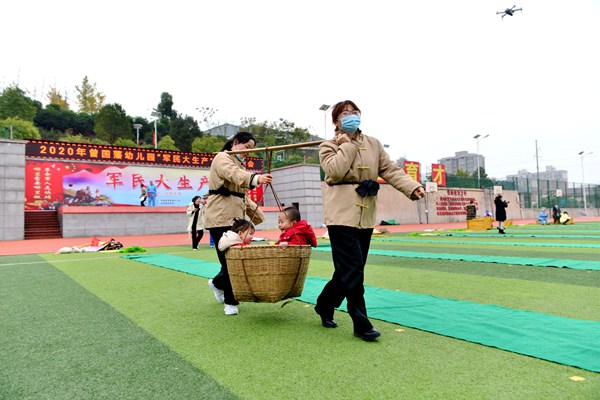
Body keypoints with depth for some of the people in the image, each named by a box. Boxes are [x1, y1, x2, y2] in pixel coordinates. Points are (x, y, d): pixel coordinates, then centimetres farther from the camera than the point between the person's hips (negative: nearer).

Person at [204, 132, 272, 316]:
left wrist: (255, 212, 13)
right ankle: (230, 302, 8)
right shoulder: (222, 158, -6)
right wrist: (256, 178, -48)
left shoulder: (239, 163, 23)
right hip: (220, 216, -9)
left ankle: (218, 283, 34)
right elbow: (234, 174, -30)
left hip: (235, 217, 9)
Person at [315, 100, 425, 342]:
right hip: (342, 213, -5)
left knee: (349, 269, 11)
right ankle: (361, 324, 4)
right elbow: (334, 171, -16)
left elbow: (391, 170, 7)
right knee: (352, 269, -9)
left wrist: (412, 186, -8)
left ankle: (324, 305, 32)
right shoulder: (328, 146, 3)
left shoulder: (373, 144, 16)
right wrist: (347, 145, -7)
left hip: (366, 215, 5)